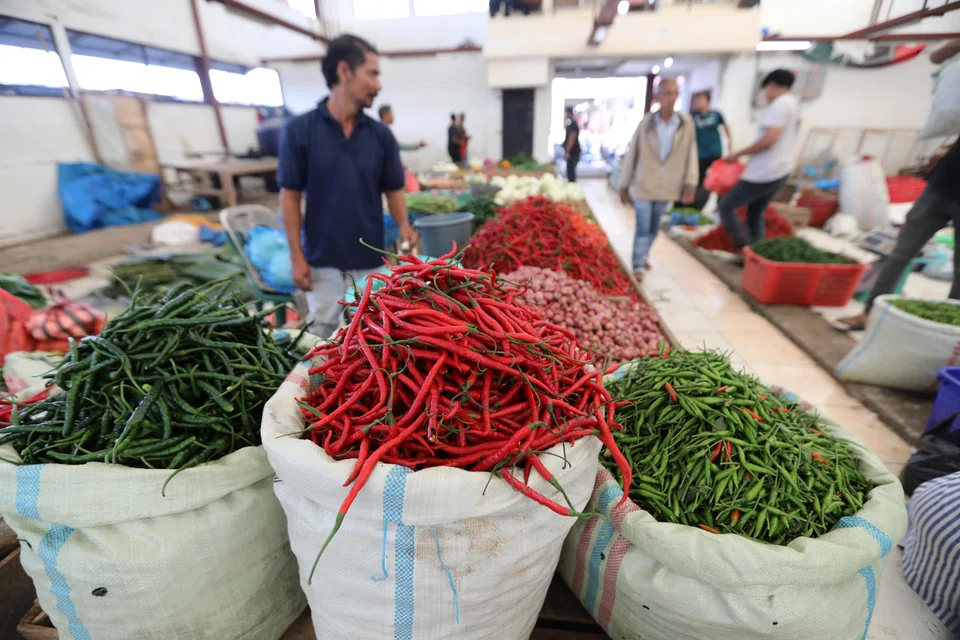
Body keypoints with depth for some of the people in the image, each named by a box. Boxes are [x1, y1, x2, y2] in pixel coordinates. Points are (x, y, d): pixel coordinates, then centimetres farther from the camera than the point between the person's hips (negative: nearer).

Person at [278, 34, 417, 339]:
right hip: (322, 260, -2)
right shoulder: (299, 130, -5)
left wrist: (404, 227, -13)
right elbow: (290, 195, -2)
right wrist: (296, 256, -6)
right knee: (324, 336, 11)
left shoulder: (381, 134, 2)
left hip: (371, 259, 2)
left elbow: (393, 189, 7)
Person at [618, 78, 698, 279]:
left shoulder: (687, 123, 0)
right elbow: (631, 156, 0)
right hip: (643, 187, -2)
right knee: (642, 229, -2)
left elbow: (691, 155, 2)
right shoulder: (645, 123, -5)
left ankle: (643, 256, 36)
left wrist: (690, 184, -7)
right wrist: (624, 186, 1)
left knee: (654, 228, 15)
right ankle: (638, 265, 11)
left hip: (666, 188, 3)